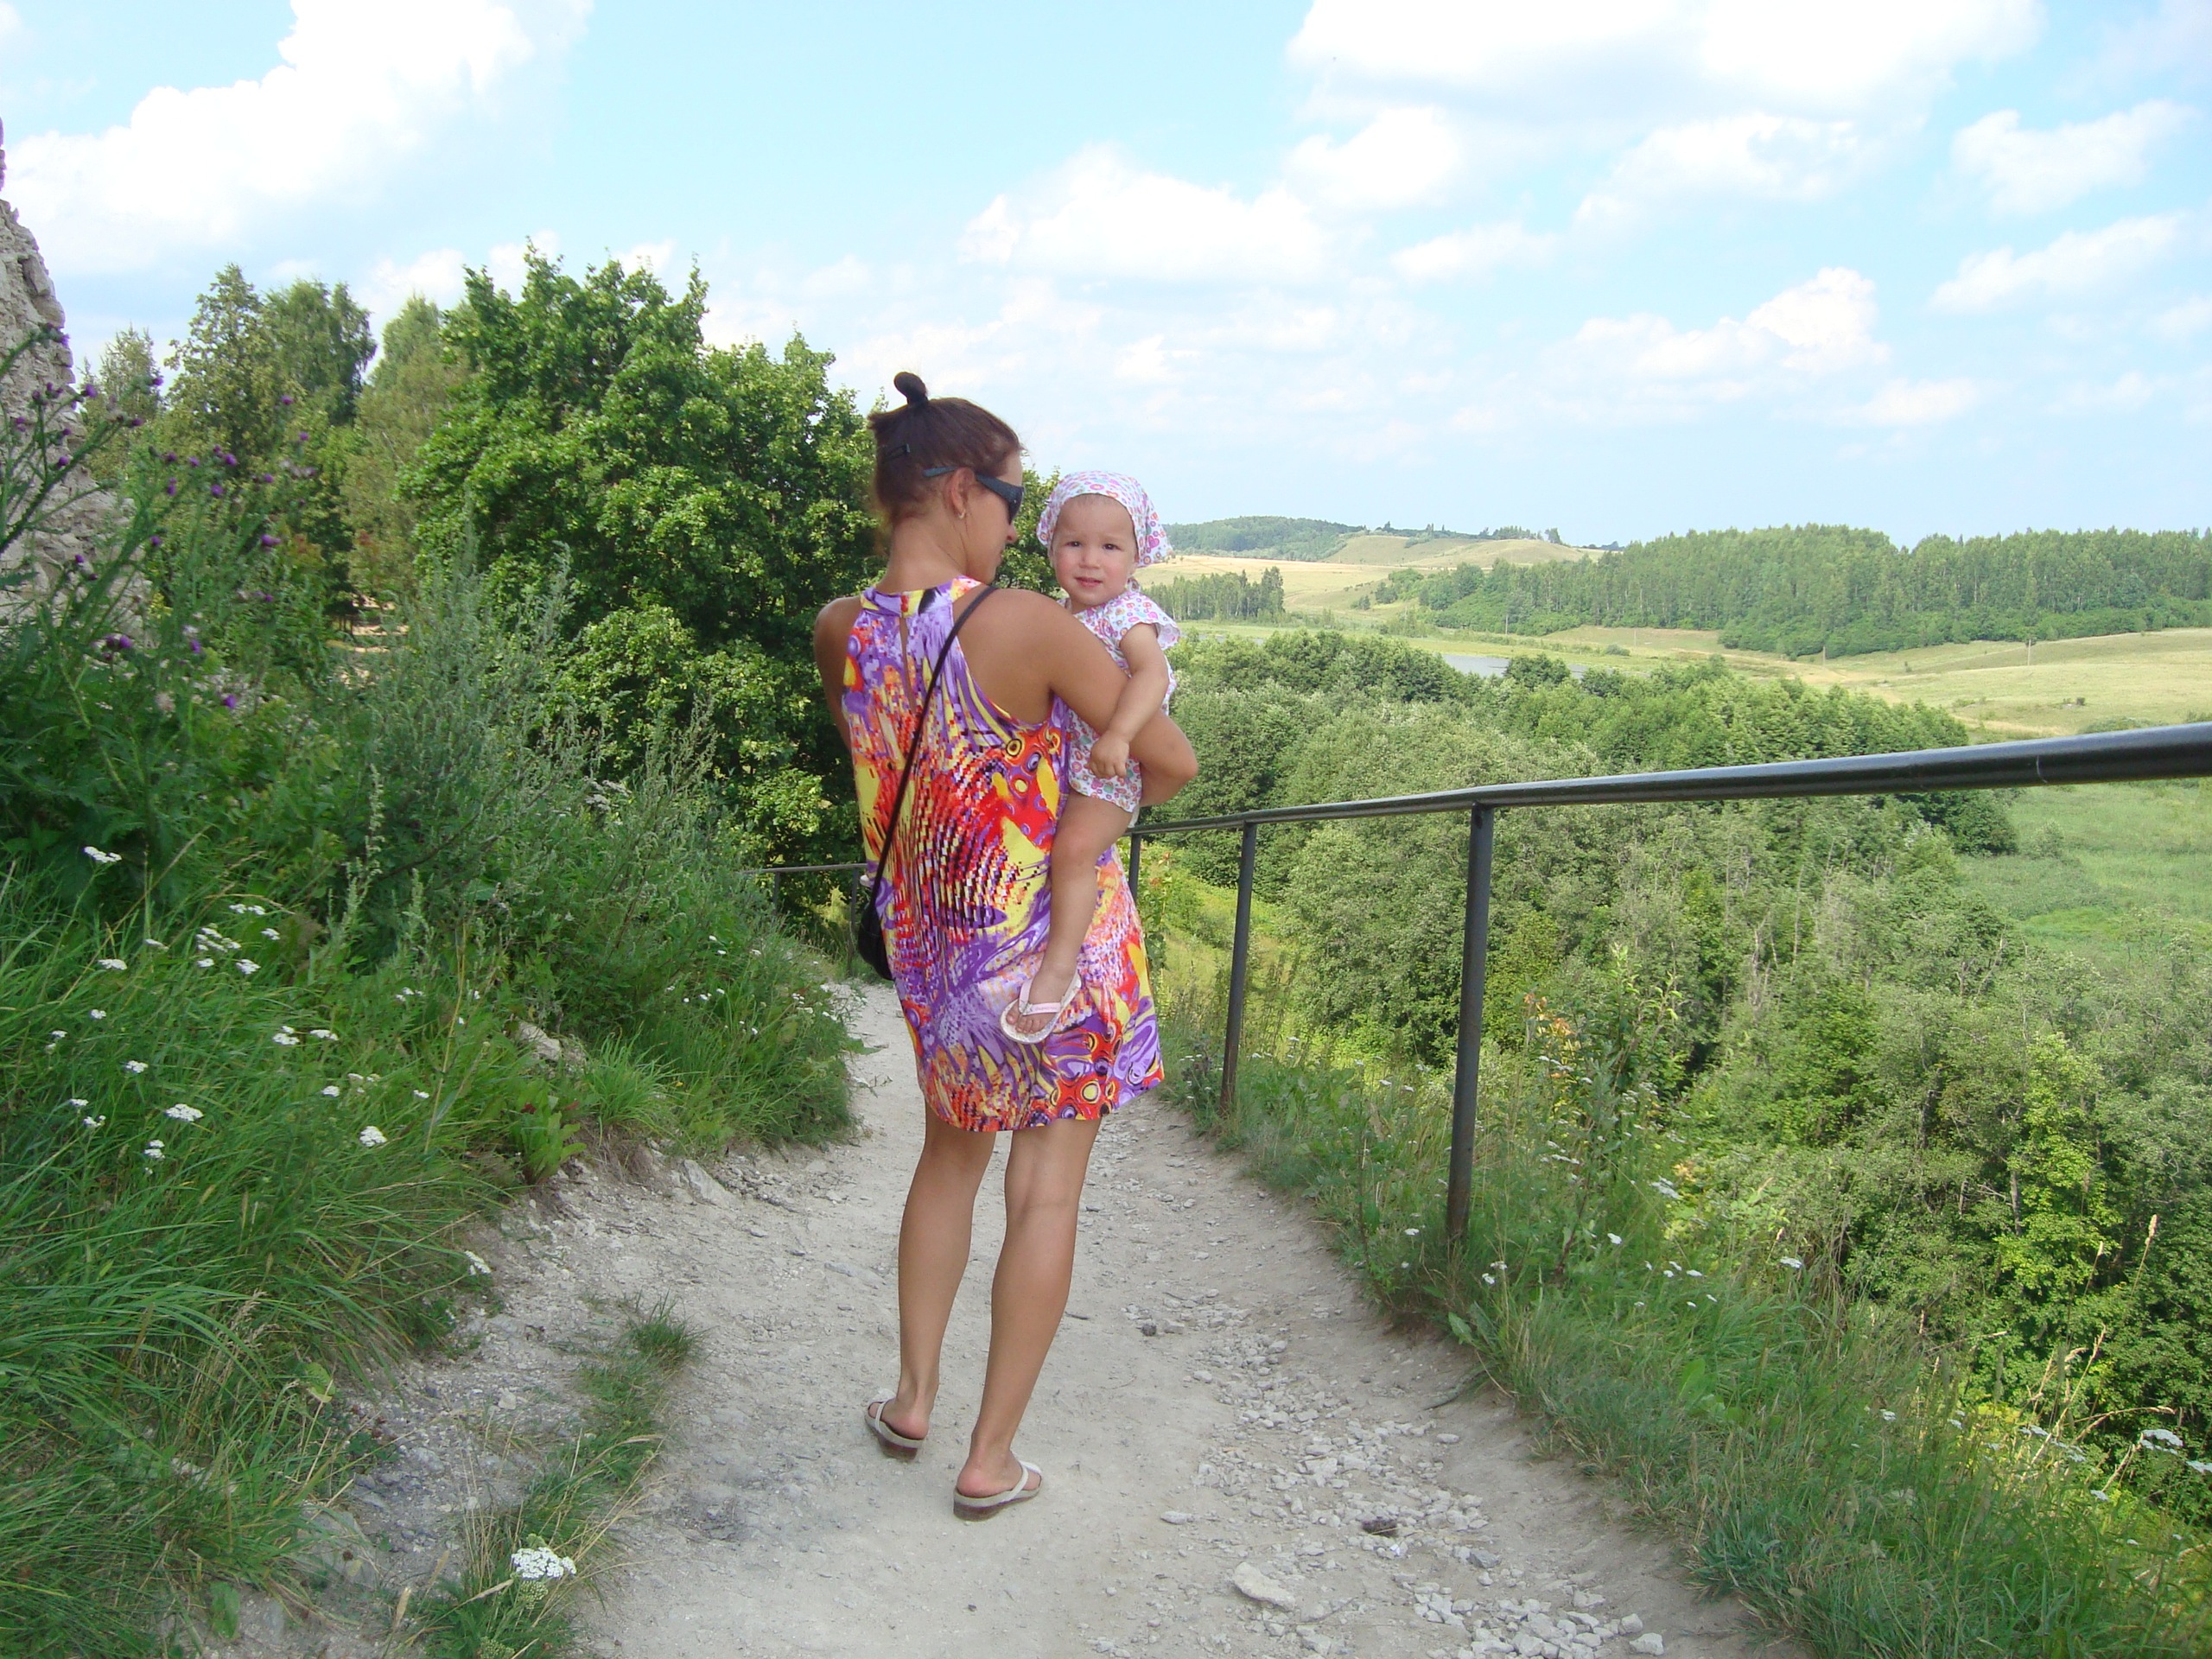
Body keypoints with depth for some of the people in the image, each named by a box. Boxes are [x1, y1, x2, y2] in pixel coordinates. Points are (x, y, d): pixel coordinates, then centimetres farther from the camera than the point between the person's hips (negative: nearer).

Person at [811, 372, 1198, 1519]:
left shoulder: (839, 634, -7)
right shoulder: (1027, 625, -23)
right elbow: (1172, 763, -14)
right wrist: (1120, 791, 10)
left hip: (931, 946, 5)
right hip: (1059, 944, -5)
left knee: (950, 1152, 26)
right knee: (1045, 1192, 7)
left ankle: (913, 1399, 32)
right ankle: (991, 1459, 15)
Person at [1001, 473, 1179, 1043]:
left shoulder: (1129, 616, -17)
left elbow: (1151, 675, -35)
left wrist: (1118, 734, -47)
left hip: (1109, 767, -9)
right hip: (1054, 756, 9)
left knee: (1075, 845, -29)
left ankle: (1059, 963, -20)